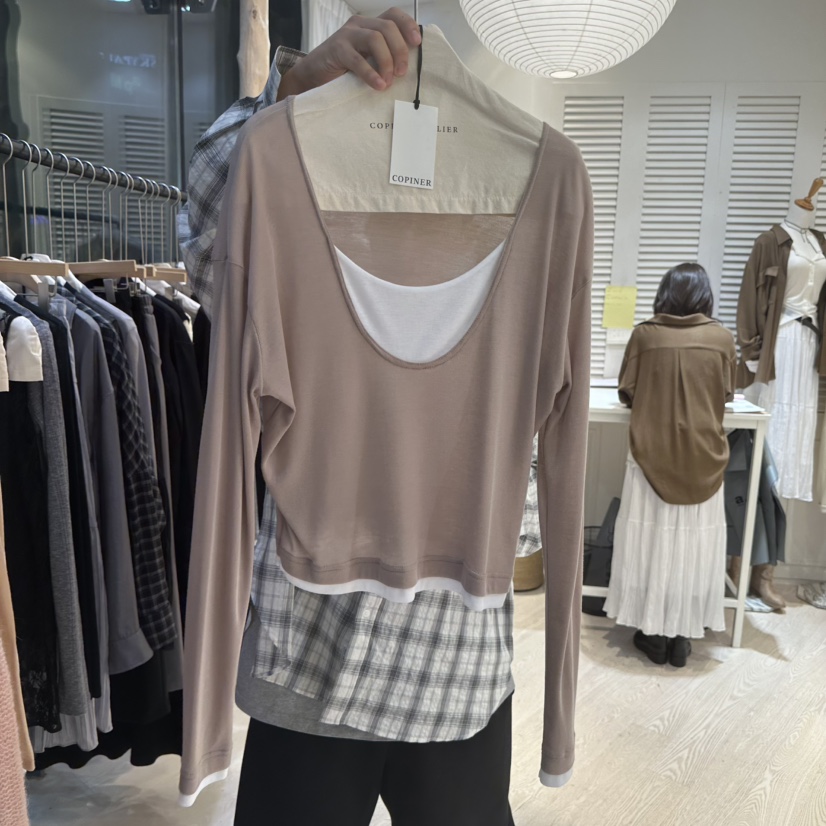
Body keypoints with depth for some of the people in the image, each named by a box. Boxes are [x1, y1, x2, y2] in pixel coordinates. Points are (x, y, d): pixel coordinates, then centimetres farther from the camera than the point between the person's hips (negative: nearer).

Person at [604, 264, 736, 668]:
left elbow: (626, 393, 2)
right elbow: (726, 395, 9)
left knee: (652, 537, 9)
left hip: (652, 454, -1)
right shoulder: (722, 338, -1)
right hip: (703, 457, 1)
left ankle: (653, 633, 16)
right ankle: (682, 635, 17)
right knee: (693, 541, 10)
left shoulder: (644, 334, -3)